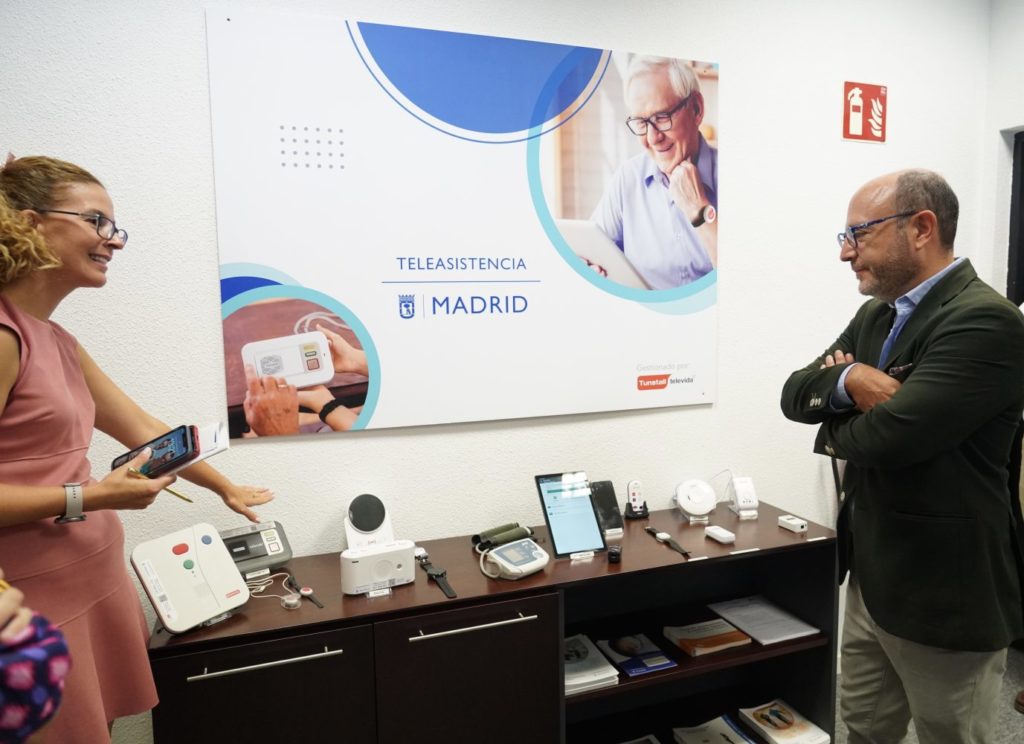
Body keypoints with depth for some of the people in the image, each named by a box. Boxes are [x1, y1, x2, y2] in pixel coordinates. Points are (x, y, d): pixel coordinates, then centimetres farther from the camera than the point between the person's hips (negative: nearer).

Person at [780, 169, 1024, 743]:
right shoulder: (876, 315, 7)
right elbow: (795, 394, 3)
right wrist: (848, 380, -19)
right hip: (871, 577, 8)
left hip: (944, 593, -7)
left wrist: (835, 430, -8)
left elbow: (891, 435, -30)